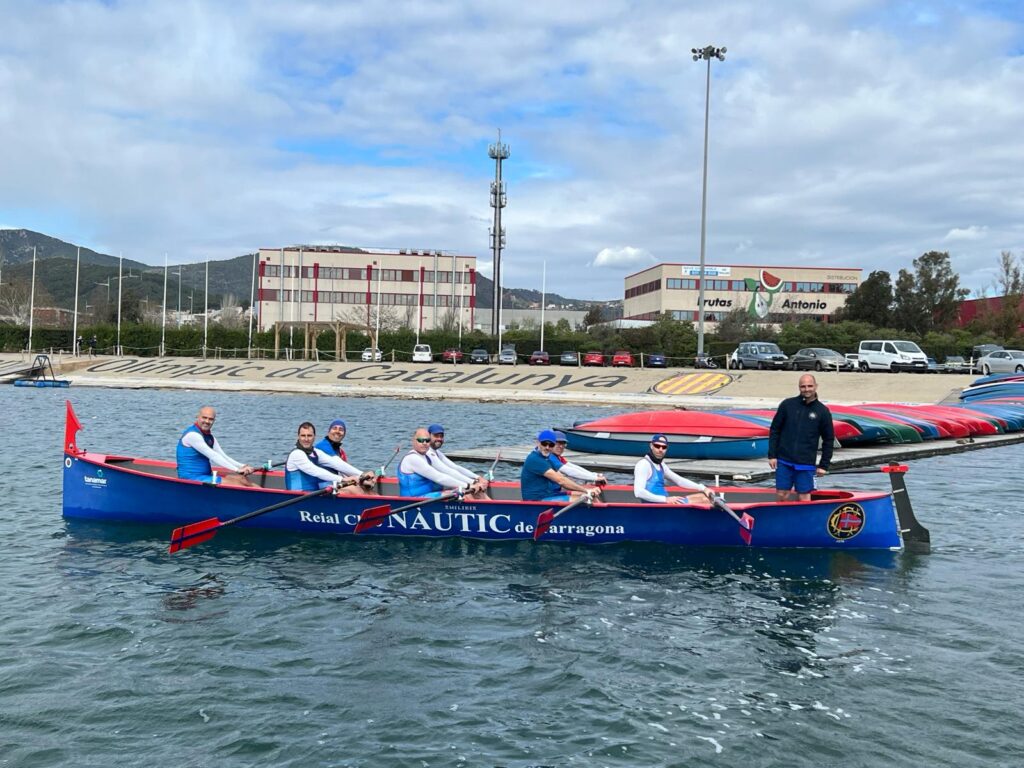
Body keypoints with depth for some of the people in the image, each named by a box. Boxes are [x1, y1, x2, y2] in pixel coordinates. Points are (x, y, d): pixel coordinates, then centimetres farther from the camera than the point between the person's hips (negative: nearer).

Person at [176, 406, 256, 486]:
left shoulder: (209, 437, 13)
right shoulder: (192, 435, -15)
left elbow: (223, 457, 10)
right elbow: (213, 456, -20)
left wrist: (242, 466, -7)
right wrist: (237, 470, -22)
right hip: (191, 478, -9)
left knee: (241, 479, -6)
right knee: (235, 483, -17)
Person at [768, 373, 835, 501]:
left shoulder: (823, 411, 1)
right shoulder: (787, 404, 1)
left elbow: (829, 440, 6)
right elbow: (774, 430, 6)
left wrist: (824, 465, 3)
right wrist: (772, 455, 1)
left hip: (806, 464, -1)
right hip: (784, 461, 1)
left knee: (804, 497, 2)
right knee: (781, 494, 5)